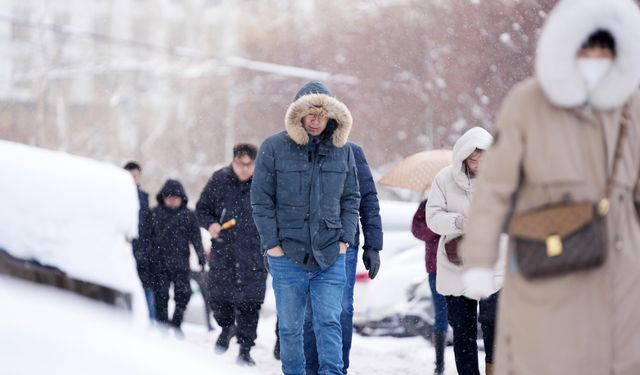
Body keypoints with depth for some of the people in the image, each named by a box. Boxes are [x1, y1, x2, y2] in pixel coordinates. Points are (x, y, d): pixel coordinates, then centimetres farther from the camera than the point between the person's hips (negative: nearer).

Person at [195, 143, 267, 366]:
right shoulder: (219, 180, 2)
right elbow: (202, 208, 12)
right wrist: (210, 224, -8)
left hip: (253, 253, -2)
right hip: (223, 250, 2)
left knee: (249, 302, -4)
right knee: (218, 297, 2)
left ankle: (245, 350, 8)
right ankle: (227, 326, 35)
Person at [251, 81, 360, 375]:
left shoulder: (342, 149, 5)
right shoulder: (273, 148, -4)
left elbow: (351, 198, 13)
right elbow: (261, 201, -2)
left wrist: (345, 239, 3)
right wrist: (272, 244, -6)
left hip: (330, 255, 1)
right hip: (287, 254, -1)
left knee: (329, 323, -4)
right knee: (290, 326, 7)